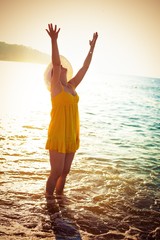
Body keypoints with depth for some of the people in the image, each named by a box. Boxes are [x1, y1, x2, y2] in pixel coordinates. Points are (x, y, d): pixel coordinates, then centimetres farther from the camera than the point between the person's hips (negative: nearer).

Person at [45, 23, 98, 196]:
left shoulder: (71, 86, 11)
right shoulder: (56, 86, -6)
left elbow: (84, 68, 16)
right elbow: (55, 63, -20)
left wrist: (92, 48, 18)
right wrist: (54, 40, -30)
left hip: (71, 136, 7)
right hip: (58, 135, -6)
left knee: (64, 172, 15)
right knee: (56, 173, -1)